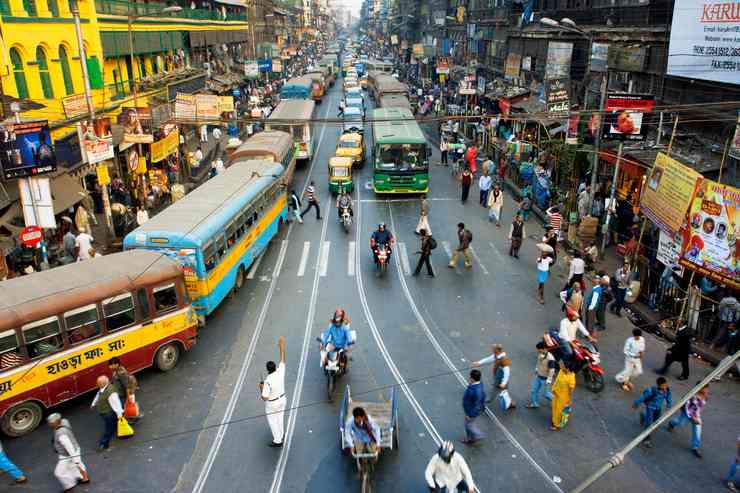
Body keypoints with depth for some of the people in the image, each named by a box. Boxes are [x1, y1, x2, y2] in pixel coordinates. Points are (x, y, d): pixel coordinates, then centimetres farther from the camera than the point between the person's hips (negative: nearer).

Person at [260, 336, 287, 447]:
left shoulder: (267, 381, -31)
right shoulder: (280, 371, -19)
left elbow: (264, 398, -26)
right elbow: (283, 359, -6)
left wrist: (261, 387, -10)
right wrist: (282, 345, -2)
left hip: (272, 404, -6)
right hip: (282, 399, 6)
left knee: (273, 421, 14)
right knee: (279, 418, 27)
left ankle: (278, 441, 25)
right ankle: (280, 434, 47)